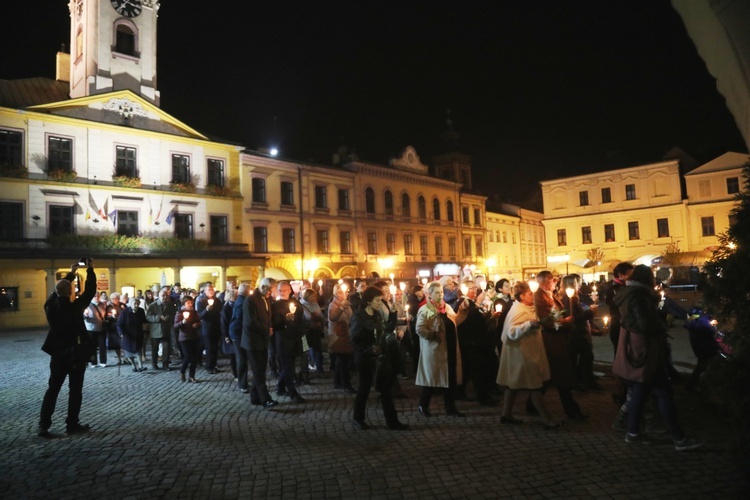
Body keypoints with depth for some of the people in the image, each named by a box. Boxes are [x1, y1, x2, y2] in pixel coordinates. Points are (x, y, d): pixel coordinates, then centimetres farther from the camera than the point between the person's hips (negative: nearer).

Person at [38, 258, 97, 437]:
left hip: (58, 354, 4)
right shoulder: (75, 307, -17)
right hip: (76, 354, -4)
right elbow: (90, 292, -8)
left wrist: (71, 273, 21)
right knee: (75, 390, 6)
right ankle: (72, 424, 11)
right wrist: (90, 270, 1)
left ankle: (43, 426, 9)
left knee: (53, 389, 11)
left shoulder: (50, 305, -4)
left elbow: (59, 290, 13)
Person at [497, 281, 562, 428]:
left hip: (526, 352, 11)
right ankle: (547, 420, 1)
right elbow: (511, 332, -31)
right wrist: (529, 324, -38)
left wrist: (536, 325, 13)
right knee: (534, 386, -5)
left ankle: (506, 414, 21)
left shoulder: (524, 308, 13)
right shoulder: (518, 311, -20)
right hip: (522, 353, -11)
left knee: (515, 384, 14)